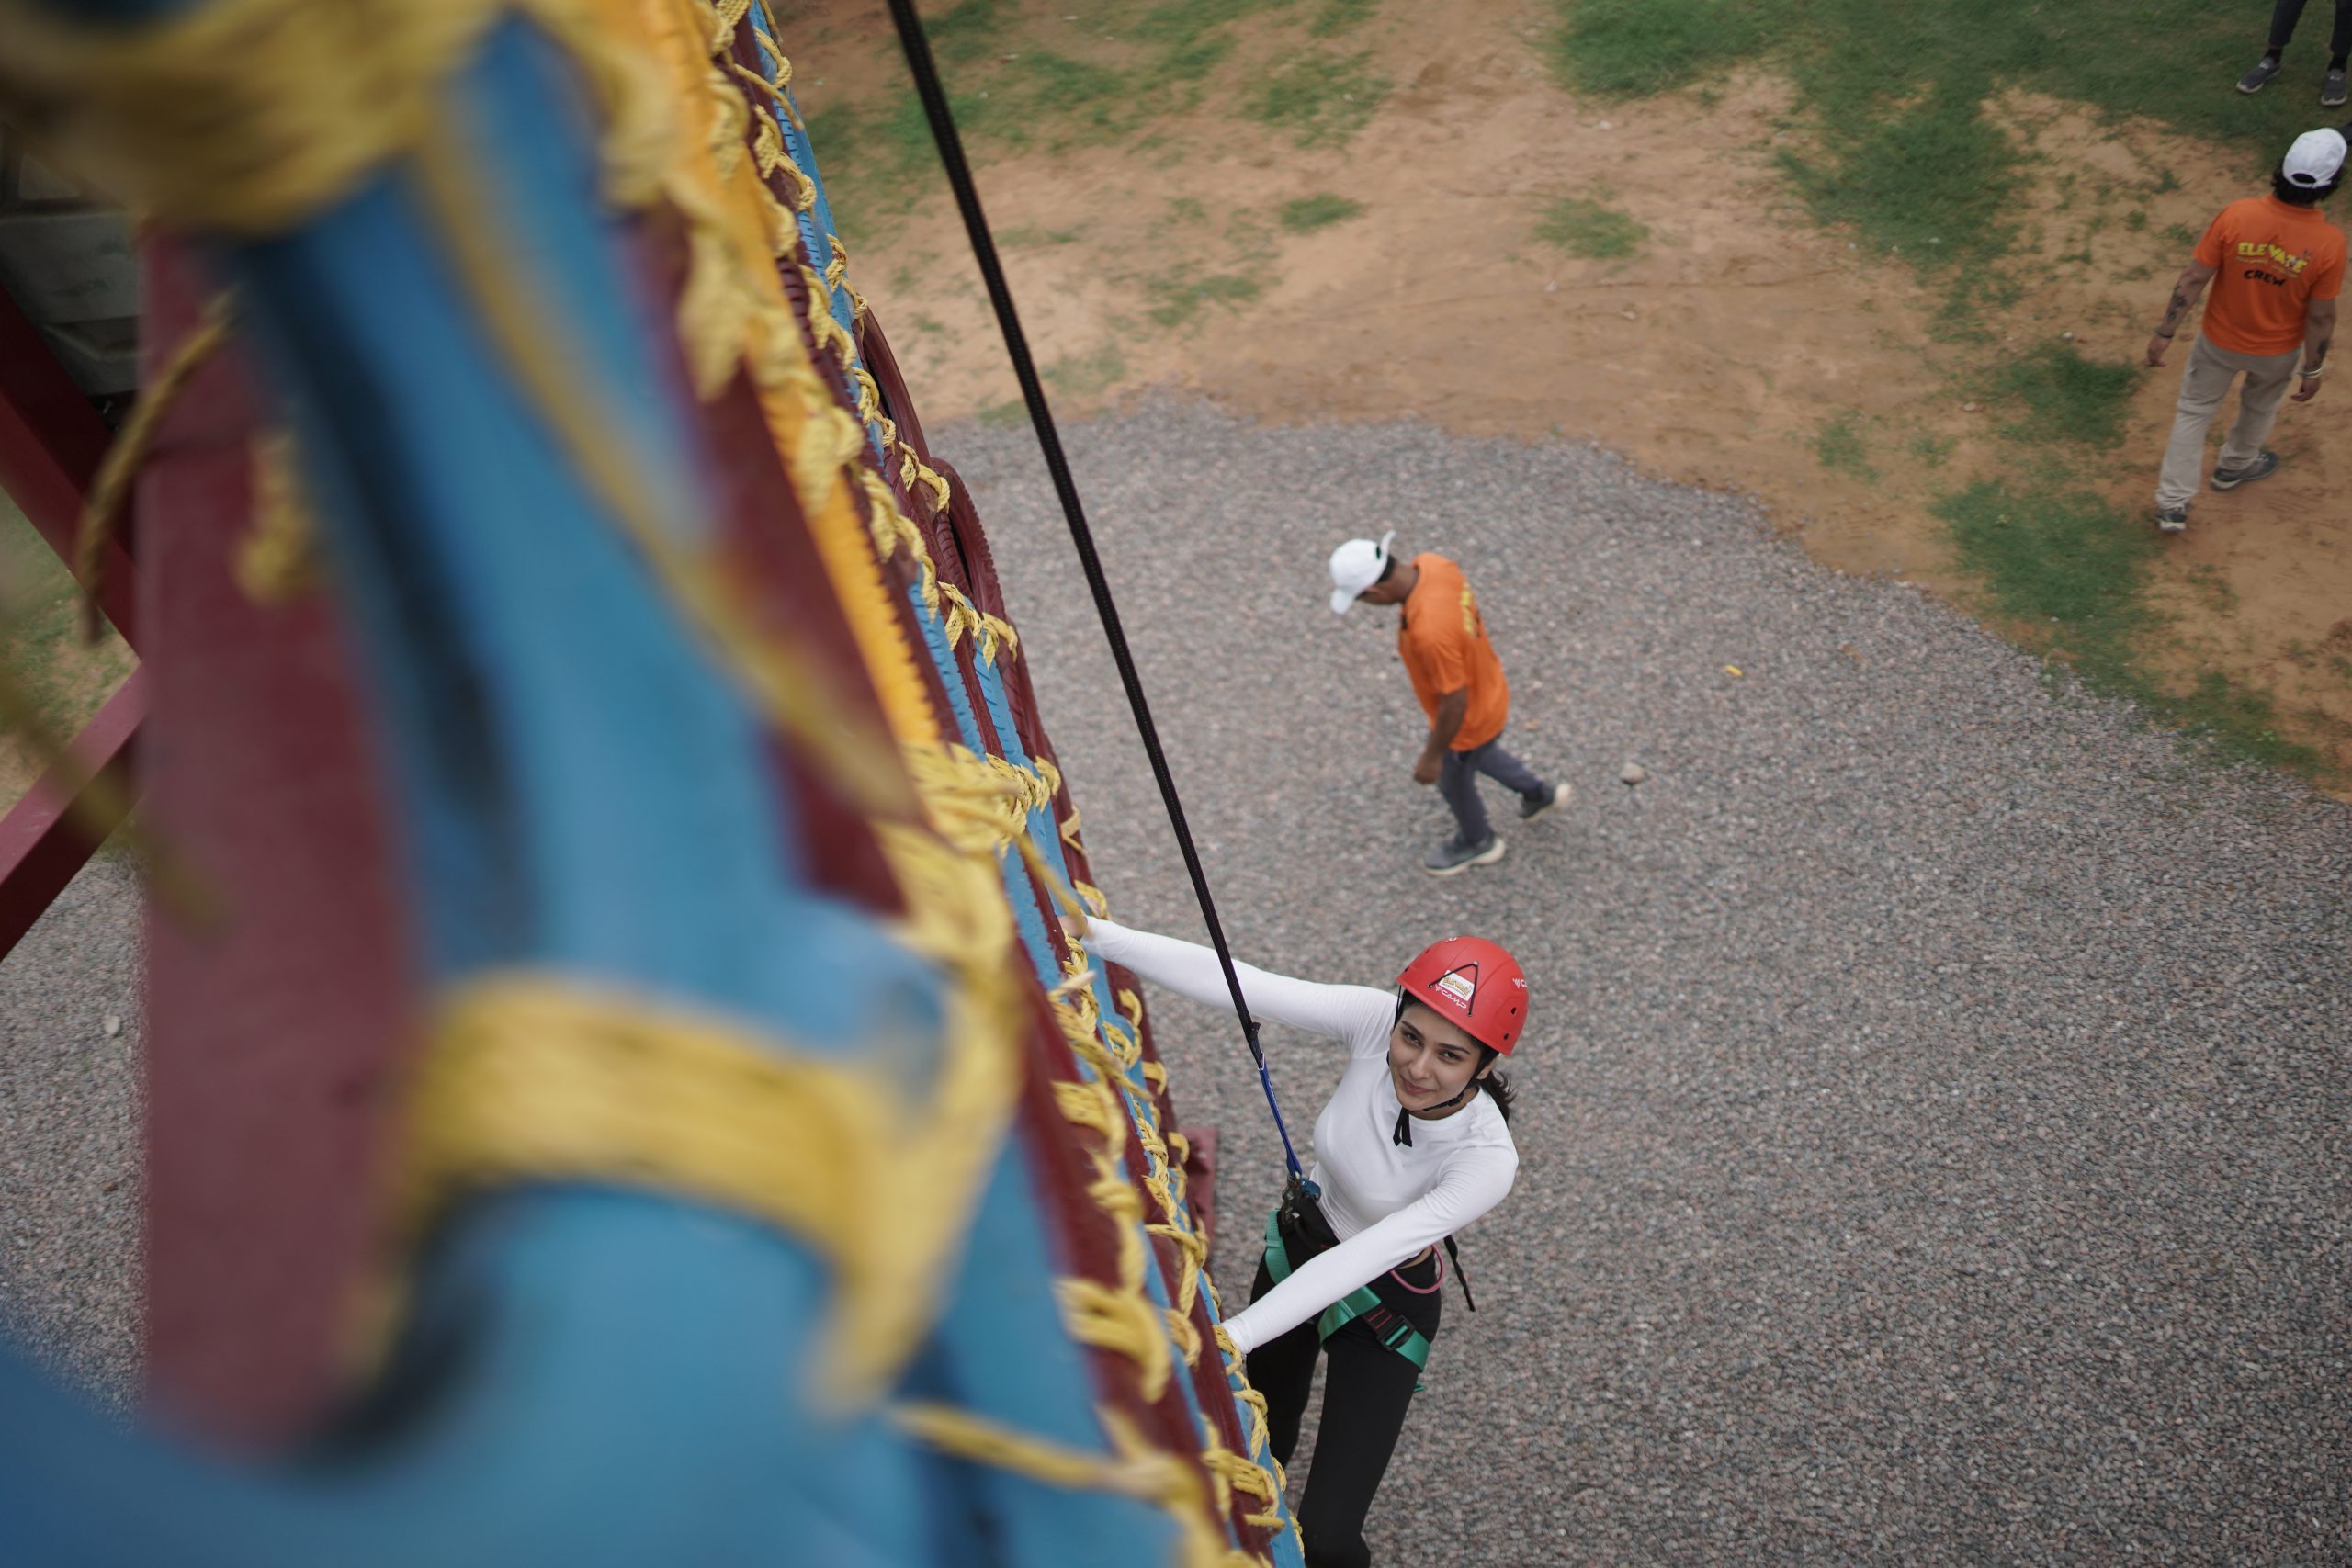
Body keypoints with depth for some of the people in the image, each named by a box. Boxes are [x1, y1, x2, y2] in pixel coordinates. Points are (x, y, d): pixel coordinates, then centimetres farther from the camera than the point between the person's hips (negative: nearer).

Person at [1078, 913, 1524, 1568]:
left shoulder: (1487, 1158, -33)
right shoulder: (1373, 1021, -27)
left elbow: (1360, 1261, -37)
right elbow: (1230, 981, -33)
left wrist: (1234, 1336, -43)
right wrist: (1091, 932, -40)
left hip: (1384, 1312, -4)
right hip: (1294, 1251, 4)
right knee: (1257, 1452, 25)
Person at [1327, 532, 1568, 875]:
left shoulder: (1430, 632, -45)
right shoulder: (1432, 563, -21)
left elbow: (1455, 702, -32)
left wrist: (1432, 757, -16)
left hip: (1470, 718, -7)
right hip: (1485, 688, 7)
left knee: (1453, 781, 24)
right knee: (1476, 753, 36)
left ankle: (1476, 842, 54)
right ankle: (1537, 792, 57)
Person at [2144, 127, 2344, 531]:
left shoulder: (2236, 215, -26)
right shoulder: (2329, 243, -25)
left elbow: (2193, 278, -19)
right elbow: (2321, 317, -15)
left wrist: (2164, 332, -6)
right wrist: (2313, 368, 0)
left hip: (2220, 341, 0)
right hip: (2277, 352, 0)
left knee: (2194, 411, 18)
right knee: (2260, 407, 30)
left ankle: (2173, 505, 19)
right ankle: (2235, 466, 56)